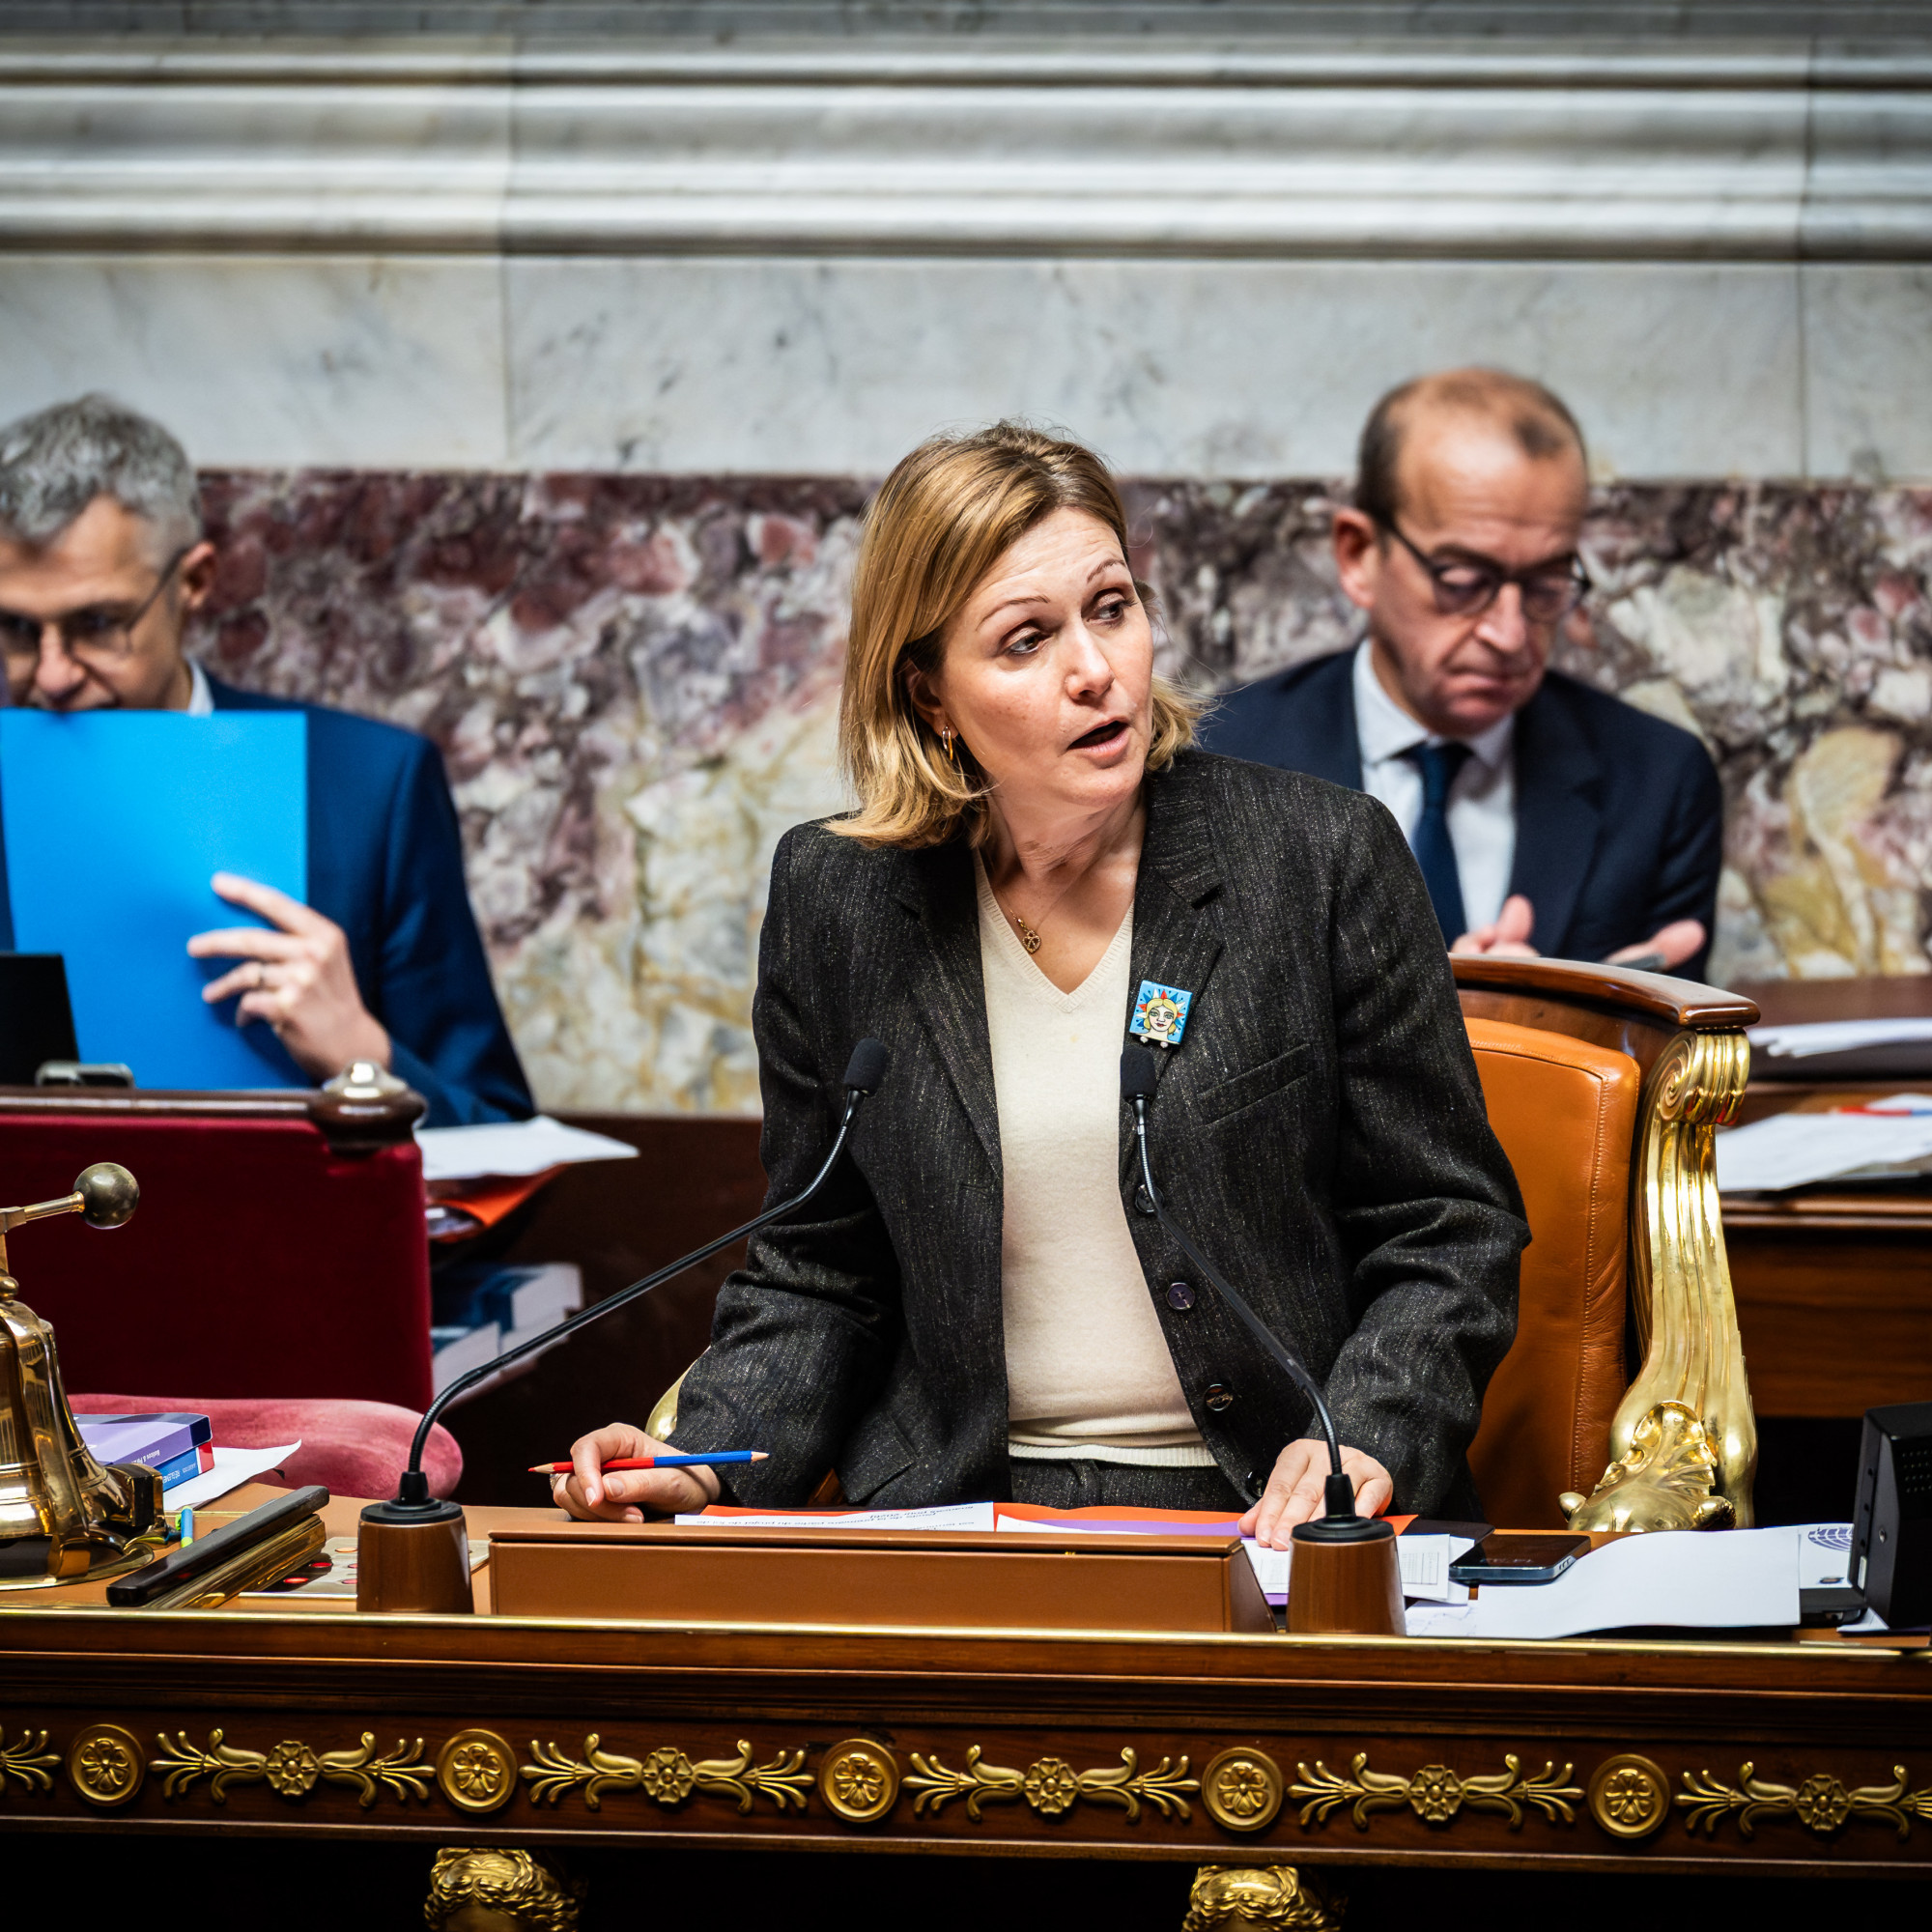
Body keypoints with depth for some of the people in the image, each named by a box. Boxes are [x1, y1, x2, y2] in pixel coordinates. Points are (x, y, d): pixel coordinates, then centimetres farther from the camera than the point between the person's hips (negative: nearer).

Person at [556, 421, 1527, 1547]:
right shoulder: (836, 901, 4)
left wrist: (1363, 1445, -16)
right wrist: (704, 1464, -5)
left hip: (1266, 1514, -1)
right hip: (954, 1516, 2)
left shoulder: (1325, 859, -2)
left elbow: (1450, 1233, 2)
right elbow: (819, 1274, 12)